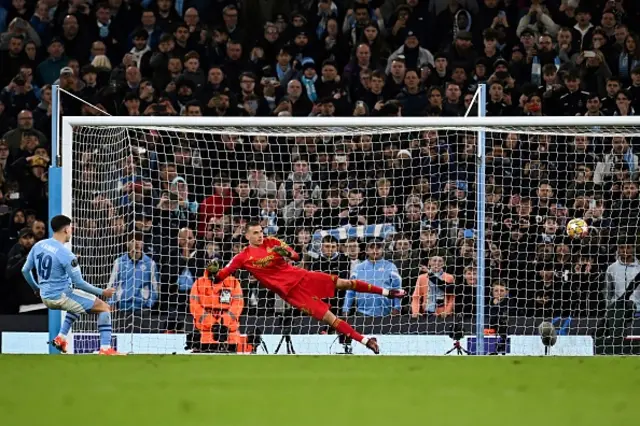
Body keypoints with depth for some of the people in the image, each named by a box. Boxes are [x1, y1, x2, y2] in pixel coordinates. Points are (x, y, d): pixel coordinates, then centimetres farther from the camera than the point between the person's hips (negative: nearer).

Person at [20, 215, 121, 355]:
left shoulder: (38, 246, 0)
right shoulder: (66, 254, -21)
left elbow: (25, 270, 10)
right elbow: (79, 283, -18)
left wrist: (36, 288, 27)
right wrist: (102, 292, -9)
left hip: (45, 297, 8)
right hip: (62, 296, -8)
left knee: (77, 304, 37)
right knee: (104, 308, 0)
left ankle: (61, 337, 25)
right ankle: (105, 349, -9)